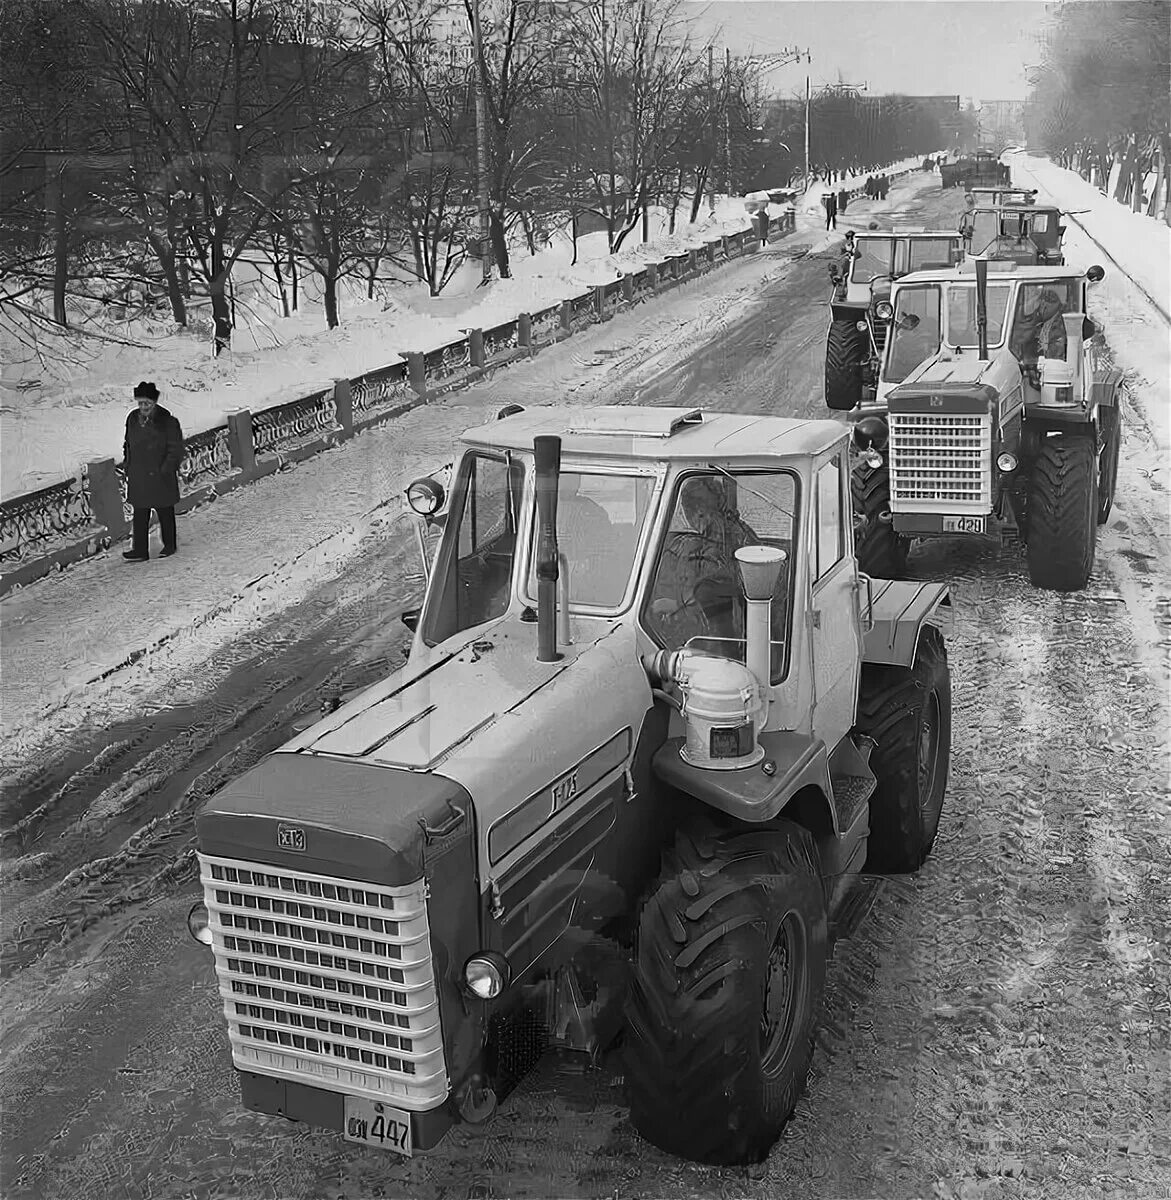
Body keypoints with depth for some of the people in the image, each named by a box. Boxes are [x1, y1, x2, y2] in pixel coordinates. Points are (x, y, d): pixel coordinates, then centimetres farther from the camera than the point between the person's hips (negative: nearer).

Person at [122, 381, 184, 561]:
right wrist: (127, 465, 9)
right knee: (139, 513, 5)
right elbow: (128, 444, 17)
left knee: (165, 512, 10)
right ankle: (139, 550, 10)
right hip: (138, 477, 4)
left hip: (160, 477, -4)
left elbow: (176, 449, -9)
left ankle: (169, 545, 26)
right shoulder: (133, 418, 4)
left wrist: (165, 470, -13)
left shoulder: (167, 421, -12)